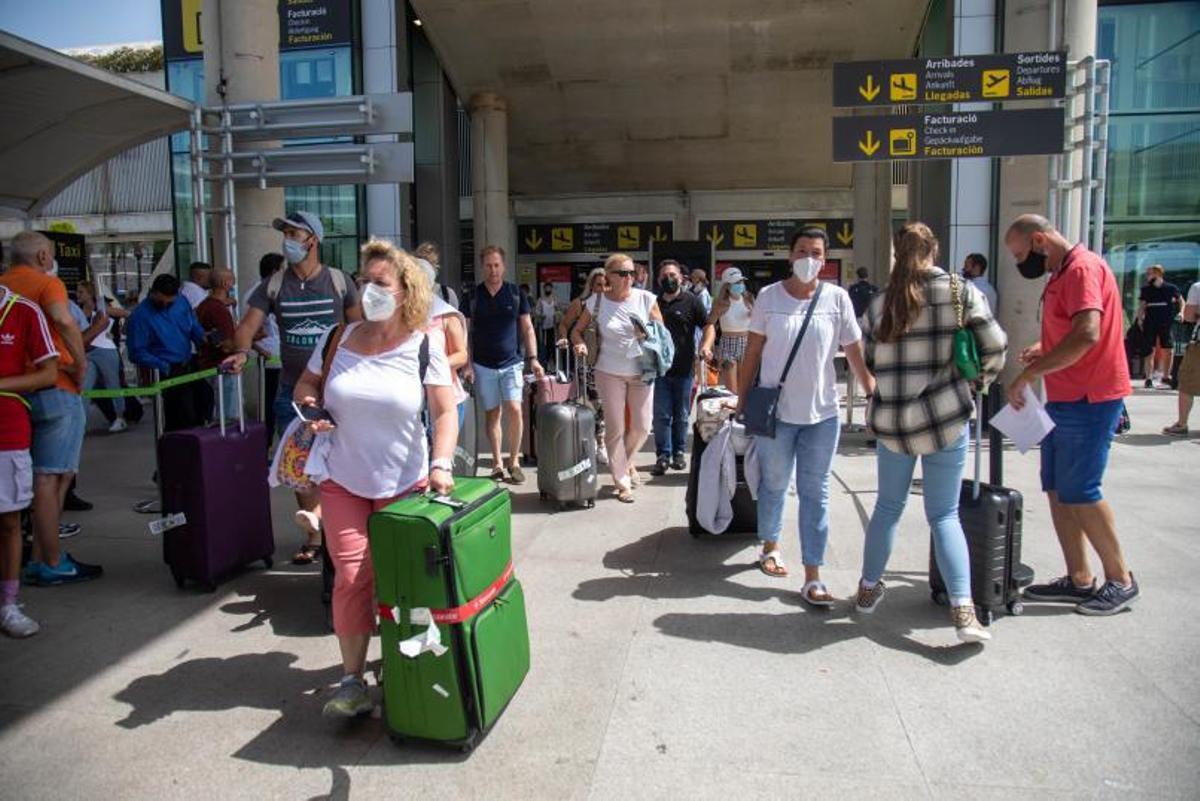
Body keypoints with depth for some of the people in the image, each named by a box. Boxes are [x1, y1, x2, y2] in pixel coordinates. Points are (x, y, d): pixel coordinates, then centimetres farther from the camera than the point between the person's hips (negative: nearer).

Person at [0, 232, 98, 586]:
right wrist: (81, 365, -16)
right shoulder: (47, 283, -6)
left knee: (49, 476, 15)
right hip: (54, 389, -7)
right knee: (50, 477, -3)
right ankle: (51, 564, 3)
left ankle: (40, 558, 20)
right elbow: (64, 321, -26)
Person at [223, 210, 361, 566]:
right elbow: (248, 325, -4)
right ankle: (314, 537, 17)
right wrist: (241, 351, -25)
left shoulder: (339, 281, -1)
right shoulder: (274, 285, 3)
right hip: (292, 388, 3)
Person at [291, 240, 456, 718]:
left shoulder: (423, 347, -7)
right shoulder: (338, 338, 1)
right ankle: (352, 681, 8)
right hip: (343, 481, 2)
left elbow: (445, 412, -11)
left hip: (404, 485, -1)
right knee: (351, 577, -3)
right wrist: (308, 404, -7)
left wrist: (441, 464, -25)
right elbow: (305, 384, 16)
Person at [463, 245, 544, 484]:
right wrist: (467, 364, -3)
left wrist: (532, 359, -4)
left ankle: (514, 461, 2)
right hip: (483, 365, 1)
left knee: (514, 409, -13)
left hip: (511, 363, -1)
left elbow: (527, 328, 5)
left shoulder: (516, 293, 3)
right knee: (493, 413, 5)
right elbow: (466, 332, 5)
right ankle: (497, 462, 16)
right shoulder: (473, 296, 3)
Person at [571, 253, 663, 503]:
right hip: (610, 373, -1)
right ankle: (622, 483, 16)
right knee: (615, 428, 3)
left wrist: (648, 334, -17)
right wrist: (580, 344, -15)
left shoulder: (646, 299, -3)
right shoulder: (597, 303, -4)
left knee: (642, 427, 6)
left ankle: (625, 461, 37)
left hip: (642, 371, 1)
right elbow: (577, 330, 7)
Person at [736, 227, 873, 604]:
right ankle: (770, 546, 41)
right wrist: (742, 398, 2)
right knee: (774, 485, 15)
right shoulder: (769, 297, -2)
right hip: (776, 410, 0)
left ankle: (812, 578, 7)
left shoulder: (837, 298, -1)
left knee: (815, 494, 3)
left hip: (821, 413, 0)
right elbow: (753, 351, 2)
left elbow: (855, 353, 2)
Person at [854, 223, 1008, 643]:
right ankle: (963, 609, -1)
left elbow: (864, 362, 8)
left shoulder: (881, 303, 3)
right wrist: (977, 382, 14)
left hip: (891, 421, 2)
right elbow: (995, 349, -5)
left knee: (888, 507, 17)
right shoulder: (961, 291, -4)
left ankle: (868, 589, 28)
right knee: (944, 514, 5)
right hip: (945, 418, -2)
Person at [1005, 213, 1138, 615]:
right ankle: (1078, 580, 18)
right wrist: (1045, 350, 7)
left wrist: (1028, 375, -27)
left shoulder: (1082, 269, -15)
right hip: (1065, 400, 10)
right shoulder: (1062, 274, 16)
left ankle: (1121, 580, 11)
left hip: (1089, 401, -10)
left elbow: (1087, 334, -29)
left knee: (1079, 492, -4)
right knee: (1057, 490, 10)